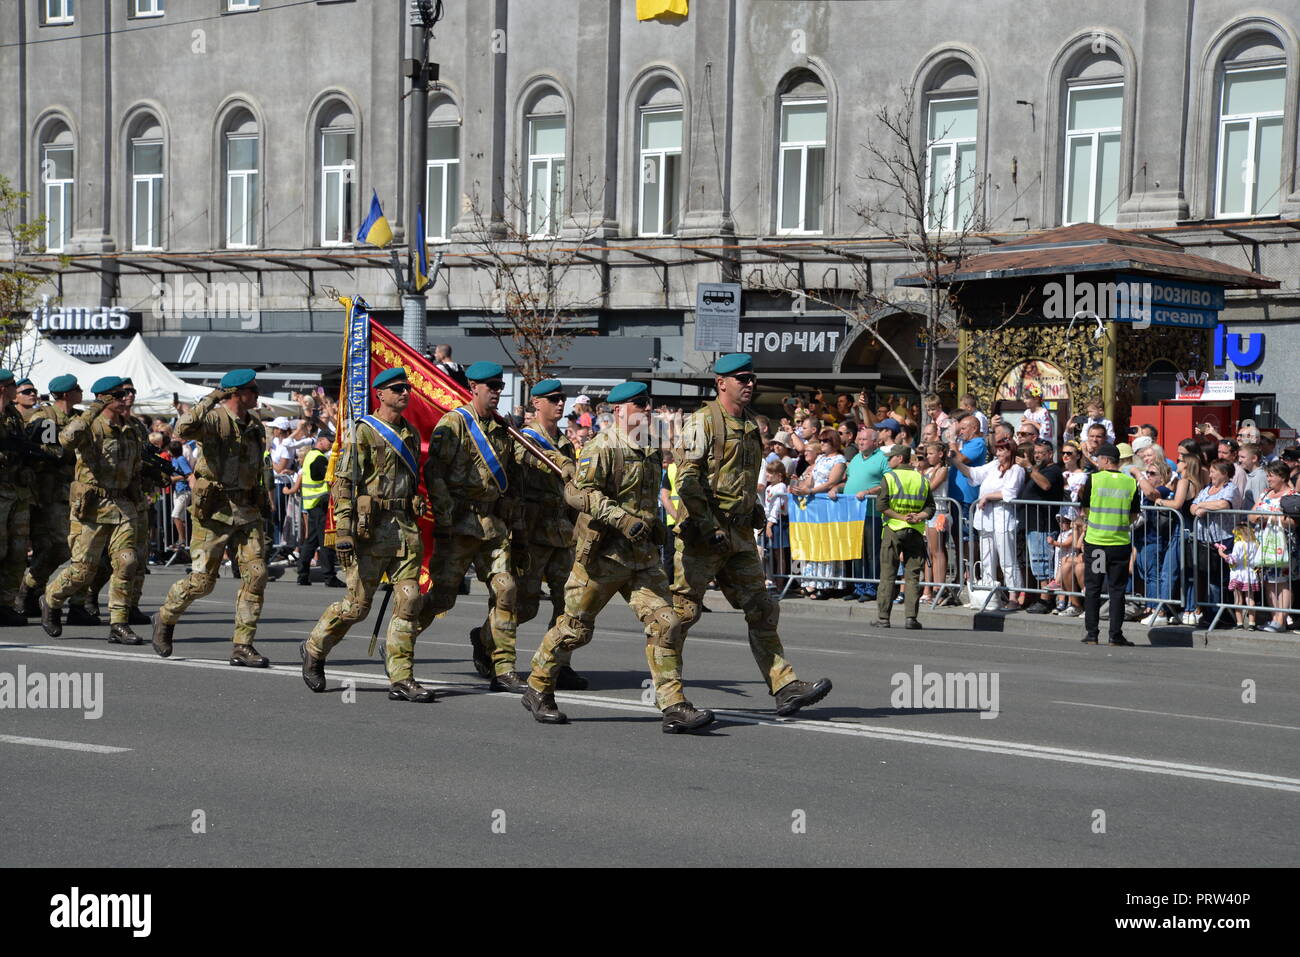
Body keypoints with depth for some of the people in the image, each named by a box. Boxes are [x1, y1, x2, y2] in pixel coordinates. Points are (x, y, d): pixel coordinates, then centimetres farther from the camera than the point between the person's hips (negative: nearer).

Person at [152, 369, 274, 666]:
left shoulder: (255, 425, 14)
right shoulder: (214, 420, -10)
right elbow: (183, 429, -31)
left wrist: (264, 502, 24)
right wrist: (209, 400, -32)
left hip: (247, 512, 6)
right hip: (214, 511, -6)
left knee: (256, 574, -5)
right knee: (202, 581, -2)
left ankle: (242, 646, 0)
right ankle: (166, 618, 26)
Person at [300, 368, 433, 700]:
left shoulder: (411, 434, 16)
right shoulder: (363, 431, -5)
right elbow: (344, 482, -10)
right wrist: (343, 531, -17)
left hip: (406, 527, 6)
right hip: (372, 528, -6)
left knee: (408, 602, -2)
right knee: (357, 605, -1)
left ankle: (401, 679, 2)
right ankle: (313, 650, 23)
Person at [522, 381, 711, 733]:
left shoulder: (647, 450, 16)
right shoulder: (603, 447, -11)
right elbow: (578, 491, -22)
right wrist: (621, 518, -29)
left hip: (642, 557, 7)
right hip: (602, 555, -7)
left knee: (665, 623, -6)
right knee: (575, 628, 4)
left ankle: (674, 707, -7)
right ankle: (538, 690, 23)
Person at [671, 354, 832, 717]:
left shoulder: (751, 426, 17)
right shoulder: (703, 421, -8)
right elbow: (687, 479, -15)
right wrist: (708, 526, -20)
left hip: (740, 535, 8)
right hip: (704, 535, -8)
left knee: (762, 611, 3)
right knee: (683, 610, -2)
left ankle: (786, 688, 1)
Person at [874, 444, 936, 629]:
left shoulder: (890, 477, -3)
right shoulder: (922, 479, 8)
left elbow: (881, 506, -12)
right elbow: (930, 508, 3)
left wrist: (901, 517, -9)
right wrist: (918, 517, -7)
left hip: (893, 530, -3)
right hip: (916, 532, 3)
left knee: (888, 575, 3)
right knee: (912, 576, 4)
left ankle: (883, 617, 4)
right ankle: (910, 617, -1)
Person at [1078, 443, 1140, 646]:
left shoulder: (1093, 479, -6)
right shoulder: (1130, 483, 0)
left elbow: (1083, 512, 1)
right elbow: (1134, 517, 5)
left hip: (1095, 542, -1)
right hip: (1120, 544, 1)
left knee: (1092, 589, 8)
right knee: (1116, 589, 7)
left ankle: (1091, 633, 8)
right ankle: (1116, 634, 5)